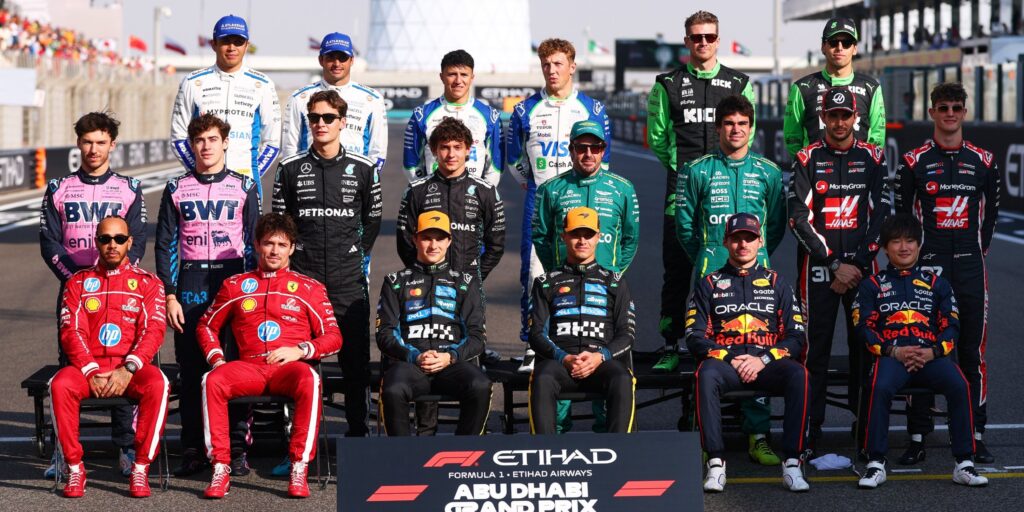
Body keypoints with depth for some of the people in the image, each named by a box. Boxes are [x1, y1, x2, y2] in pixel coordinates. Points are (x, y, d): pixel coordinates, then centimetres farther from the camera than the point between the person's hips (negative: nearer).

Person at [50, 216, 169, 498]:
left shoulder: (147, 282, 9)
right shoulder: (79, 282, 13)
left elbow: (153, 331, -3)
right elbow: (72, 332, 2)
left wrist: (128, 370, -19)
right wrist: (91, 372, -14)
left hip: (131, 367, -1)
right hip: (88, 366, 1)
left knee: (157, 385, -35)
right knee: (60, 385, -32)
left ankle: (140, 469, -25)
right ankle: (75, 468, -20)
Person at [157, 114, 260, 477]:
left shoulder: (244, 187, 7)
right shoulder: (177, 189, 8)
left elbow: (253, 244, 8)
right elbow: (166, 245, 7)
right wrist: (169, 296, -1)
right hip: (190, 288, 1)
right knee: (190, 371, 1)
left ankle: (237, 450, 3)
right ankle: (192, 451, 7)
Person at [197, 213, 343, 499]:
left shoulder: (309, 288, 14)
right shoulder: (235, 286, 19)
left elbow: (333, 338, 10)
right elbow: (207, 327, 24)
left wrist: (300, 350, -7)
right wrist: (216, 358, 6)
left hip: (289, 368, -1)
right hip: (248, 367, 2)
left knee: (309, 380, -38)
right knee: (212, 381, -31)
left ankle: (299, 470, -33)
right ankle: (221, 469, -29)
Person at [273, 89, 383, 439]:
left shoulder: (363, 169, 4)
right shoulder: (291, 169, 4)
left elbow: (372, 220, 15)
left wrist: (359, 256, 11)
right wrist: (293, 258, 7)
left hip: (349, 282, 0)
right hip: (302, 279, 0)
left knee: (356, 358, 2)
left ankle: (358, 431, 12)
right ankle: (299, 434, 7)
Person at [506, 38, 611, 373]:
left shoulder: (593, 110, 7)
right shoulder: (525, 110, 8)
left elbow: (601, 160, 14)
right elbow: (514, 159, 18)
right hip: (538, 203, 0)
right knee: (533, 273, -5)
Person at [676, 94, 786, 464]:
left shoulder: (768, 172, 10)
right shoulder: (697, 171, 6)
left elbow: (777, 225, 17)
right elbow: (685, 225, 10)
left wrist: (757, 254, 12)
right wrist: (705, 259, 9)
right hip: (711, 274, -1)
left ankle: (758, 436, 3)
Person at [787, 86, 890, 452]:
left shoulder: (873, 158, 7)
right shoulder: (808, 160, 2)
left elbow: (881, 215, 3)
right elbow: (799, 219, -3)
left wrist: (856, 265, -6)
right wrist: (835, 264, -9)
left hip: (862, 267, 1)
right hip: (818, 267, -1)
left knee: (864, 344, 2)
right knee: (816, 346, -2)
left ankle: (864, 421, 10)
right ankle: (811, 426, 2)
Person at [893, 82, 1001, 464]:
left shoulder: (983, 161, 8)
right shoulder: (914, 162, 2)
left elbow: (990, 213, 15)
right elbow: (901, 215, 5)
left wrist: (976, 252, 10)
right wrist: (913, 257, 2)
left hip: (970, 268, 2)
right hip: (927, 267, -2)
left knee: (973, 351, 3)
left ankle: (975, 436, 10)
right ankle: (917, 439, 4)